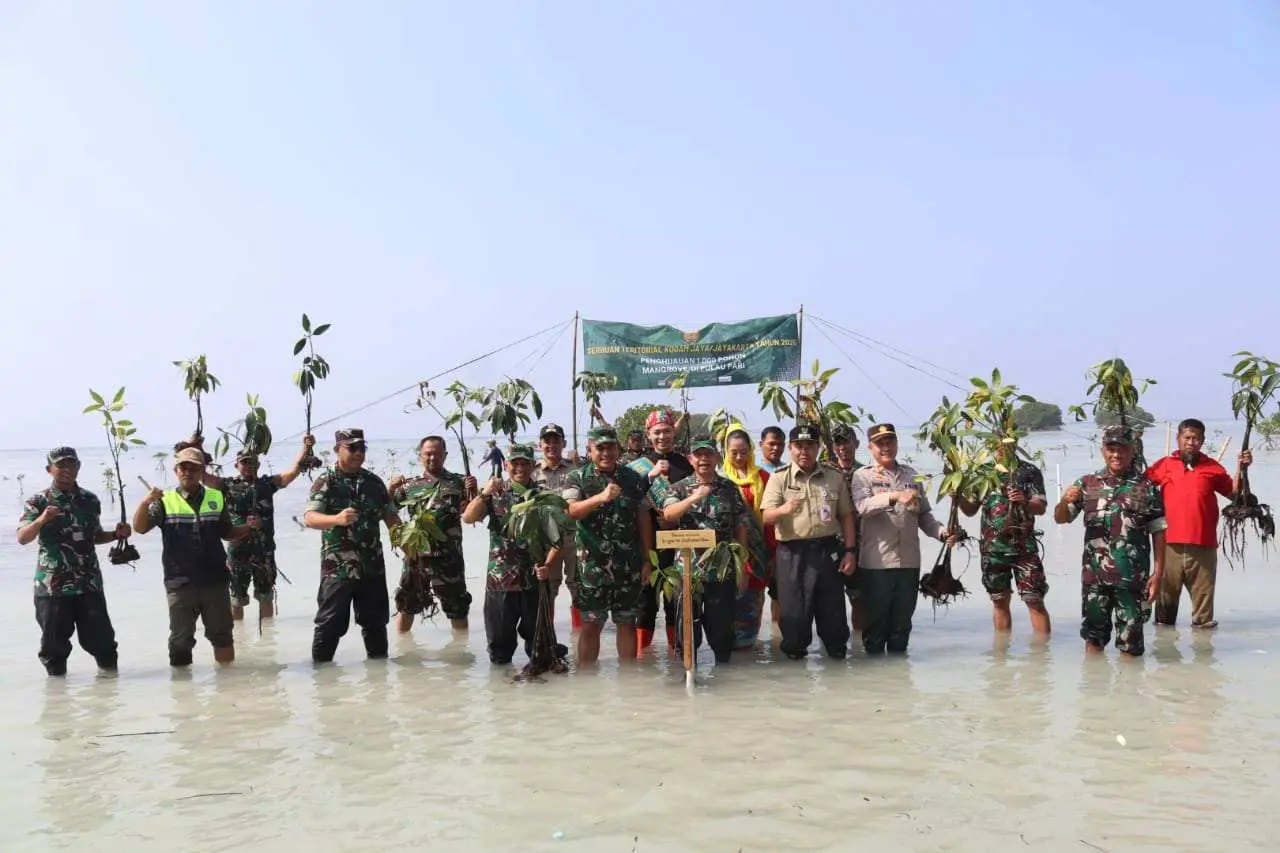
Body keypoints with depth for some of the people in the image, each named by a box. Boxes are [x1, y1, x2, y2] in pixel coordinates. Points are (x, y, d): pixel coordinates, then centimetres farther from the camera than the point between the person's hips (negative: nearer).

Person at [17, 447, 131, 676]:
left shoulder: (90, 500, 10)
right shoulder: (38, 502, -2)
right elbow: (22, 538, -14)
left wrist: (116, 534, 3)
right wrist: (42, 520, -32)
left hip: (89, 582, 3)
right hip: (52, 584, -3)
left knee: (99, 635, 5)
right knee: (54, 638, 5)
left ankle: (110, 672, 22)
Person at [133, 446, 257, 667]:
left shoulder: (216, 498, 7)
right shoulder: (165, 501, 1)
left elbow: (227, 533, 16)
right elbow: (140, 528, -9)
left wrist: (248, 527, -4)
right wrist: (145, 502, -27)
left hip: (214, 580, 1)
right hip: (179, 583, -1)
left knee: (222, 634, 11)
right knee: (180, 639, 8)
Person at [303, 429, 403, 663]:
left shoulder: (374, 481, 9)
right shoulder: (326, 481, -7)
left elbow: (390, 516, 15)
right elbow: (309, 518, -19)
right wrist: (337, 519, -38)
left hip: (373, 565, 5)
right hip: (337, 566, -5)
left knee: (376, 618, 13)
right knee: (331, 622, -1)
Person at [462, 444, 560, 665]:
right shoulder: (496, 493, 5)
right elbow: (468, 518, -6)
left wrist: (547, 565, -14)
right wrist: (484, 494, -19)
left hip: (535, 579, 0)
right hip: (500, 579, 0)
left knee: (536, 634, 10)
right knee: (499, 633, 9)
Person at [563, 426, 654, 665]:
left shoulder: (633, 479, 7)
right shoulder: (577, 479, 0)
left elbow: (644, 519, 8)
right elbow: (571, 511, -17)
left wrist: (646, 560, 3)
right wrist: (601, 497, -33)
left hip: (629, 566, 2)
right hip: (592, 564, -2)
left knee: (627, 623, 9)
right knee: (591, 624, 4)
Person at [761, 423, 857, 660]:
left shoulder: (834, 477, 9)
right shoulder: (779, 478, 2)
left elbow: (846, 516, 12)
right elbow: (767, 517, -7)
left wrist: (850, 551, 5)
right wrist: (783, 510, -29)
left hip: (828, 549, 2)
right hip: (792, 552, -1)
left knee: (832, 606, 6)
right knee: (793, 606, 2)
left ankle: (837, 650, 21)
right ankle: (795, 650, 17)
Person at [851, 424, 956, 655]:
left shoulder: (911, 476, 14)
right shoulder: (863, 476, -1)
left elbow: (924, 515, 16)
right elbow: (863, 506, -20)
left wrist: (942, 532, -3)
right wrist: (895, 497, -33)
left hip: (909, 562, 4)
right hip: (876, 563, -4)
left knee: (902, 621, 13)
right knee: (875, 621, 5)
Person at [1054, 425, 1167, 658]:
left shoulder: (1146, 486, 1)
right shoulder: (1087, 483, 6)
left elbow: (1158, 531, 1)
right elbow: (1060, 518, 4)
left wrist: (1158, 572, -4)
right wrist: (1065, 501, -19)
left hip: (1133, 576, -2)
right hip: (1094, 574, 2)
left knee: (1130, 643, 4)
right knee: (1093, 638, 9)